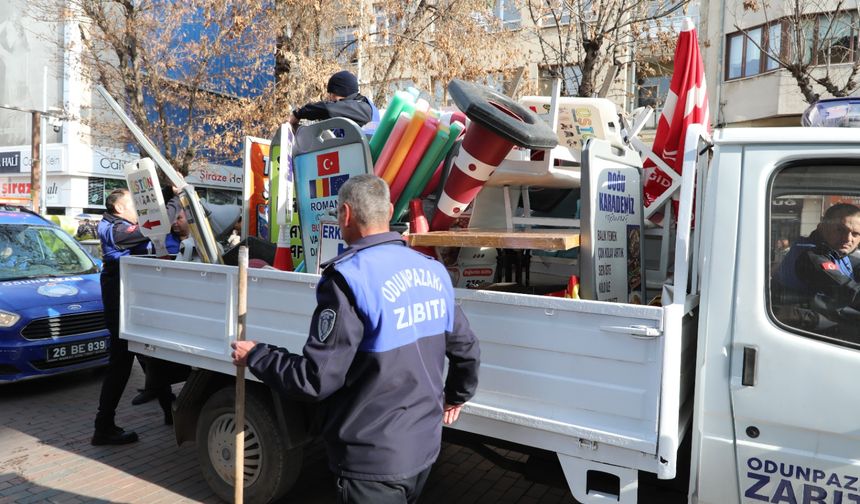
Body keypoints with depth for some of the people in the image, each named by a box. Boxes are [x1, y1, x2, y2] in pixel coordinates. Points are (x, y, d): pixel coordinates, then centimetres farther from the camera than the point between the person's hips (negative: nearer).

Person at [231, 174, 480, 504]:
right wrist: (456, 397, 29)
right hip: (425, 447, 7)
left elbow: (315, 379, -20)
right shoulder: (433, 271, 1)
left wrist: (255, 356, -4)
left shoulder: (350, 277, -20)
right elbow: (466, 349, 11)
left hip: (375, 458, -7)